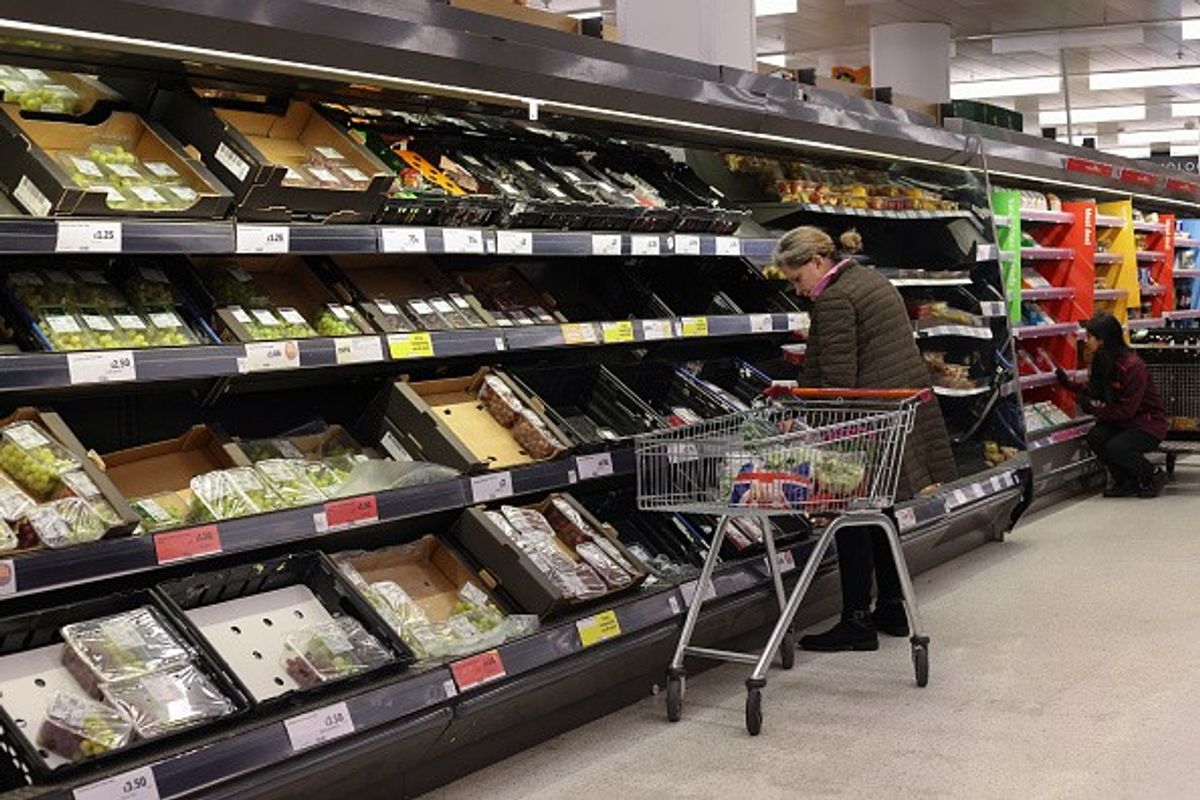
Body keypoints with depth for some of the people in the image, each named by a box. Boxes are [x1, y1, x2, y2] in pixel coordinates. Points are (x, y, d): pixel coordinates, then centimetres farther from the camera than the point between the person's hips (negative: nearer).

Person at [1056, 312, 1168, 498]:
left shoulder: (1133, 366, -26)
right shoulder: (1102, 361, -1)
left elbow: (1125, 411, -24)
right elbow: (1094, 390, 15)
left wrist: (1094, 409, -17)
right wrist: (1067, 382, 5)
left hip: (1149, 423, -7)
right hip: (1120, 420, 7)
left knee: (1115, 447, -29)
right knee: (1095, 437, -19)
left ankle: (1154, 477, -1)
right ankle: (1126, 483, 0)